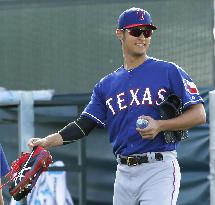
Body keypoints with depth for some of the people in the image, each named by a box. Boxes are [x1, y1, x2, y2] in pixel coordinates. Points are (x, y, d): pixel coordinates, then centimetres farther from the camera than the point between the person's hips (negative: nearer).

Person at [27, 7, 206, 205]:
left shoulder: (168, 71, 1)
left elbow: (199, 115, -3)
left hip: (159, 168, -5)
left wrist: (159, 126, -16)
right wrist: (46, 142, -4)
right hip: (124, 172, 5)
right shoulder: (106, 85, 15)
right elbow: (83, 125, 10)